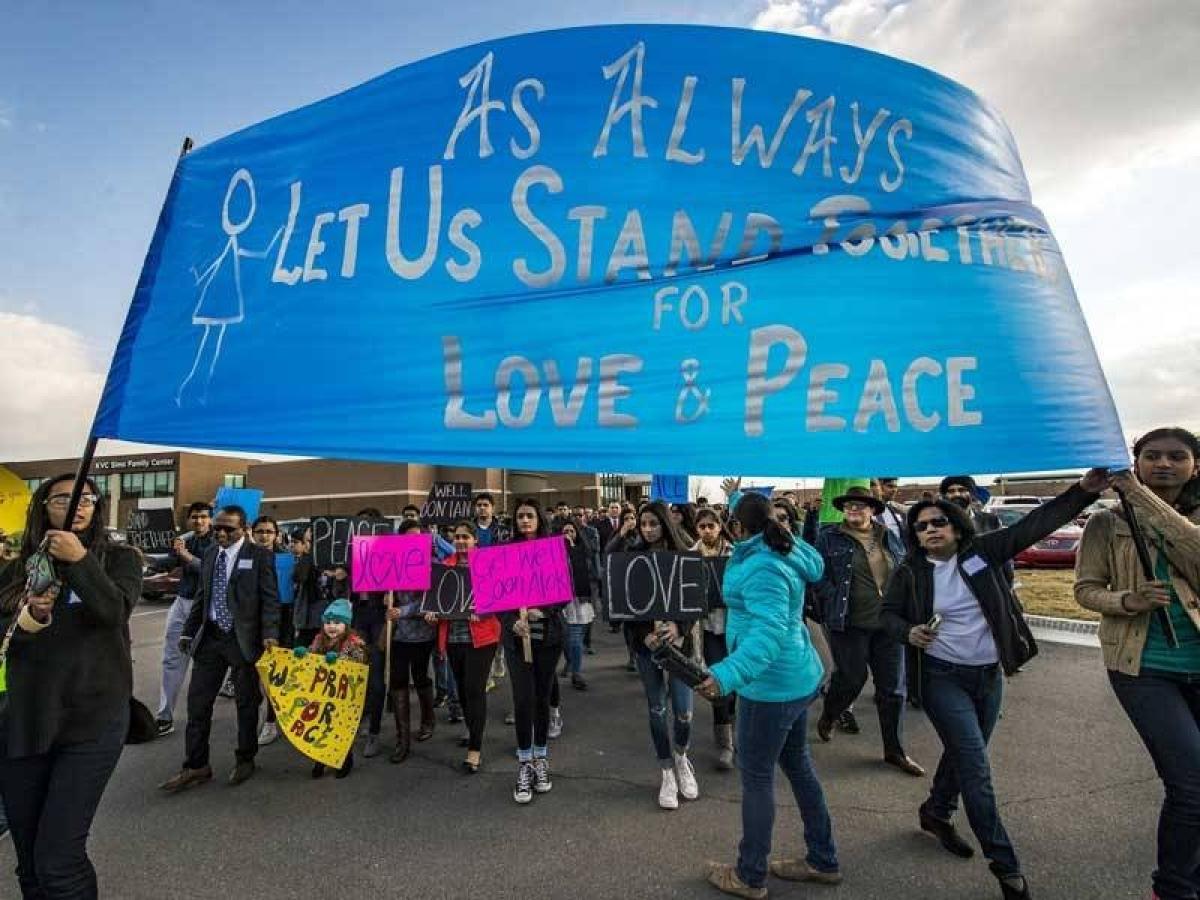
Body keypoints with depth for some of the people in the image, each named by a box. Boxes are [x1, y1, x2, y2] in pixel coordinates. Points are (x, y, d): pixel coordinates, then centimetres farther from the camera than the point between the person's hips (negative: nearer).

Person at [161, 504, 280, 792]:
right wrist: (189, 632, 14)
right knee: (197, 702, 7)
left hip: (244, 639, -5)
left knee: (246, 702, 8)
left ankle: (245, 760, 25)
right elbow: (201, 597, 16)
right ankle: (196, 767, 20)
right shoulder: (210, 554, 10)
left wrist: (269, 634, -19)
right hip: (209, 638, 5)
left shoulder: (260, 556, -7)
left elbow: (270, 598, -10)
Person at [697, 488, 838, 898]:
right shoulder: (783, 549, 2)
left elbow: (769, 632, -38)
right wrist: (737, 498, 36)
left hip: (772, 684, -10)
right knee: (797, 765, 21)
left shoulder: (762, 569, -26)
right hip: (796, 677, 10)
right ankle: (824, 861, 35)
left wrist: (726, 675, -49)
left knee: (756, 777, 4)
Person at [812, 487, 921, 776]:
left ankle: (894, 750, 24)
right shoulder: (830, 538, -4)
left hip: (889, 623, 4)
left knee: (893, 687, 8)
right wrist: (836, 601, -13)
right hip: (849, 623, -4)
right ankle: (827, 718, 35)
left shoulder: (888, 537, 10)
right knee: (851, 679, 3)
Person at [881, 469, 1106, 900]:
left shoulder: (982, 551, -6)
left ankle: (935, 812, 44)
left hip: (990, 675, 4)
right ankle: (1005, 865, 10)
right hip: (944, 678, -3)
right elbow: (888, 613, 2)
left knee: (963, 755, 20)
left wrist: (1083, 490, -22)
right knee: (976, 768, -4)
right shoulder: (910, 570, -9)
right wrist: (908, 632, -20)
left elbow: (1035, 524, -12)